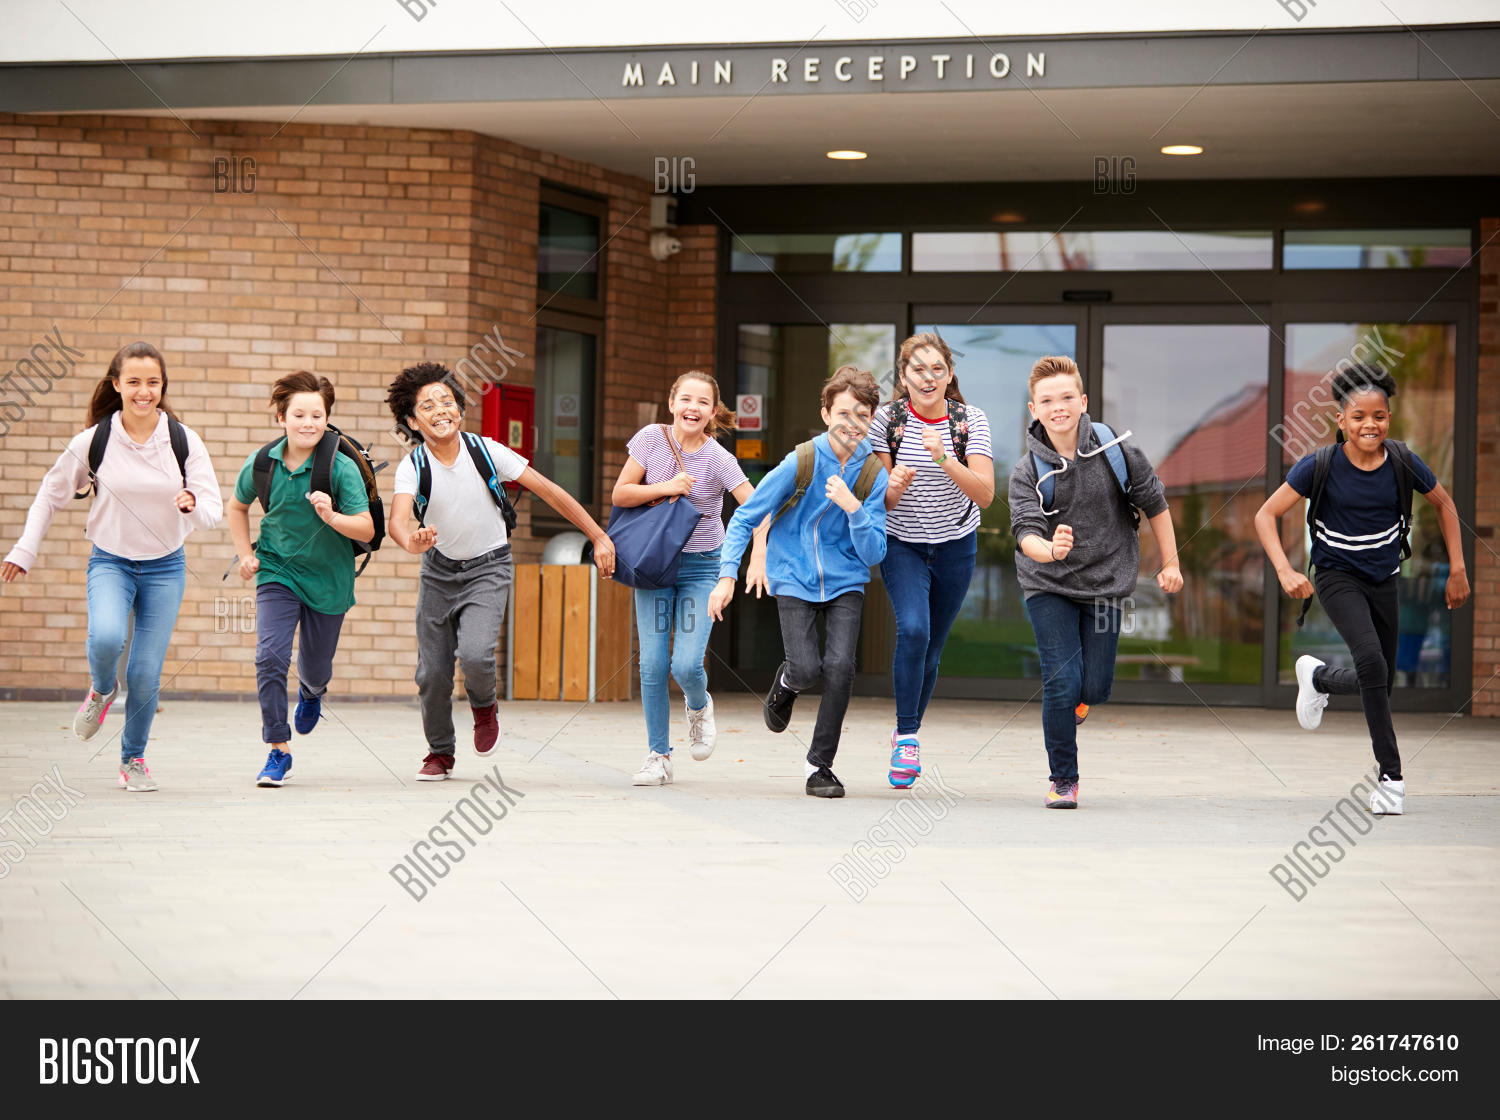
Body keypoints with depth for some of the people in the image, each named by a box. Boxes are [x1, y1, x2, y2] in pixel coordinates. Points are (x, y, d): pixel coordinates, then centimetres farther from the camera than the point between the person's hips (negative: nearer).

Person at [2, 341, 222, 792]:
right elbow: (50, 496, 5)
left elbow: (214, 509, -8)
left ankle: (133, 758, 22)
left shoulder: (184, 441, -8)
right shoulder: (93, 441, -8)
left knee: (146, 671, -3)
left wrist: (194, 505, -32)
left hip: (165, 566, 1)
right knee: (105, 637, -29)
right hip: (110, 561, -1)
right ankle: (101, 689, 7)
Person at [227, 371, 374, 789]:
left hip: (328, 578, -1)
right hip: (277, 571, 1)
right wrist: (245, 554, 5)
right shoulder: (261, 464, -8)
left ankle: (311, 691, 54)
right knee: (270, 655, -18)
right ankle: (278, 750, -7)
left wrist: (332, 517, -34)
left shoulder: (342, 468, -16)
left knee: (316, 667, 14)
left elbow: (367, 530, -17)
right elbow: (238, 506, 13)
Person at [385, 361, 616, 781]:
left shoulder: (485, 451, -17)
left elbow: (548, 491, -11)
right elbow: (397, 518, -33)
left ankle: (483, 706, 11)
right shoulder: (412, 467, -16)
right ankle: (440, 751, 27)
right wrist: (411, 542, -59)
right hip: (439, 568, 2)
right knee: (432, 671, 1)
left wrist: (598, 537, -12)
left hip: (489, 568, -2)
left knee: (475, 653, -24)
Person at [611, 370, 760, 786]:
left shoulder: (719, 460, -13)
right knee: (652, 663, -6)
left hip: (701, 566, -2)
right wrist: (667, 487, -17)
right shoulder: (652, 438, -6)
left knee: (686, 665, -13)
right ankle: (658, 756, 8)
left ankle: (699, 707, 23)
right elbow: (620, 494, -4)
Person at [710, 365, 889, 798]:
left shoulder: (873, 475, -6)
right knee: (807, 669, -17)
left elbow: (873, 554, -7)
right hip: (795, 580, -2)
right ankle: (786, 681, 23)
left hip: (845, 581, 2)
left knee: (840, 665, -17)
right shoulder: (800, 463, -12)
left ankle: (820, 764, -1)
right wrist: (727, 575, -12)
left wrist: (854, 508, -23)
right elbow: (744, 517, -4)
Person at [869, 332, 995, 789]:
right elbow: (880, 500, -7)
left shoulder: (971, 420, -10)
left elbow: (985, 495, -20)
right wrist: (895, 486, -30)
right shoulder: (887, 419, -10)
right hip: (902, 544, -1)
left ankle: (908, 731, 31)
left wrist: (943, 459, -33)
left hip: (955, 545, 1)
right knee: (912, 630, -23)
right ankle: (906, 738, -15)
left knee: (931, 648, 9)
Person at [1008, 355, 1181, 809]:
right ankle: (1063, 780, 6)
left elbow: (1154, 503, 2)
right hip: (1048, 587, -1)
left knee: (1095, 688, 2)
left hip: (1105, 584, 2)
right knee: (1062, 681, -11)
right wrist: (1050, 550, -47)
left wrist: (1170, 563, 6)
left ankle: (1076, 699, 42)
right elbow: (1025, 532, -24)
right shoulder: (1028, 472, -14)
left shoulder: (1114, 450, -10)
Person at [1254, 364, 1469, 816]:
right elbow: (1266, 515, -13)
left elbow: (1444, 504, 7)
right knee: (1371, 660, -27)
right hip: (1337, 576, -4)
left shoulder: (1403, 463, -11)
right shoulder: (1320, 466, -17)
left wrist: (1457, 569, 4)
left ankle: (1318, 677, 44)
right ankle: (1390, 776, -19)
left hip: (1383, 579, 4)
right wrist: (1285, 571, -27)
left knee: (1379, 684, 10)